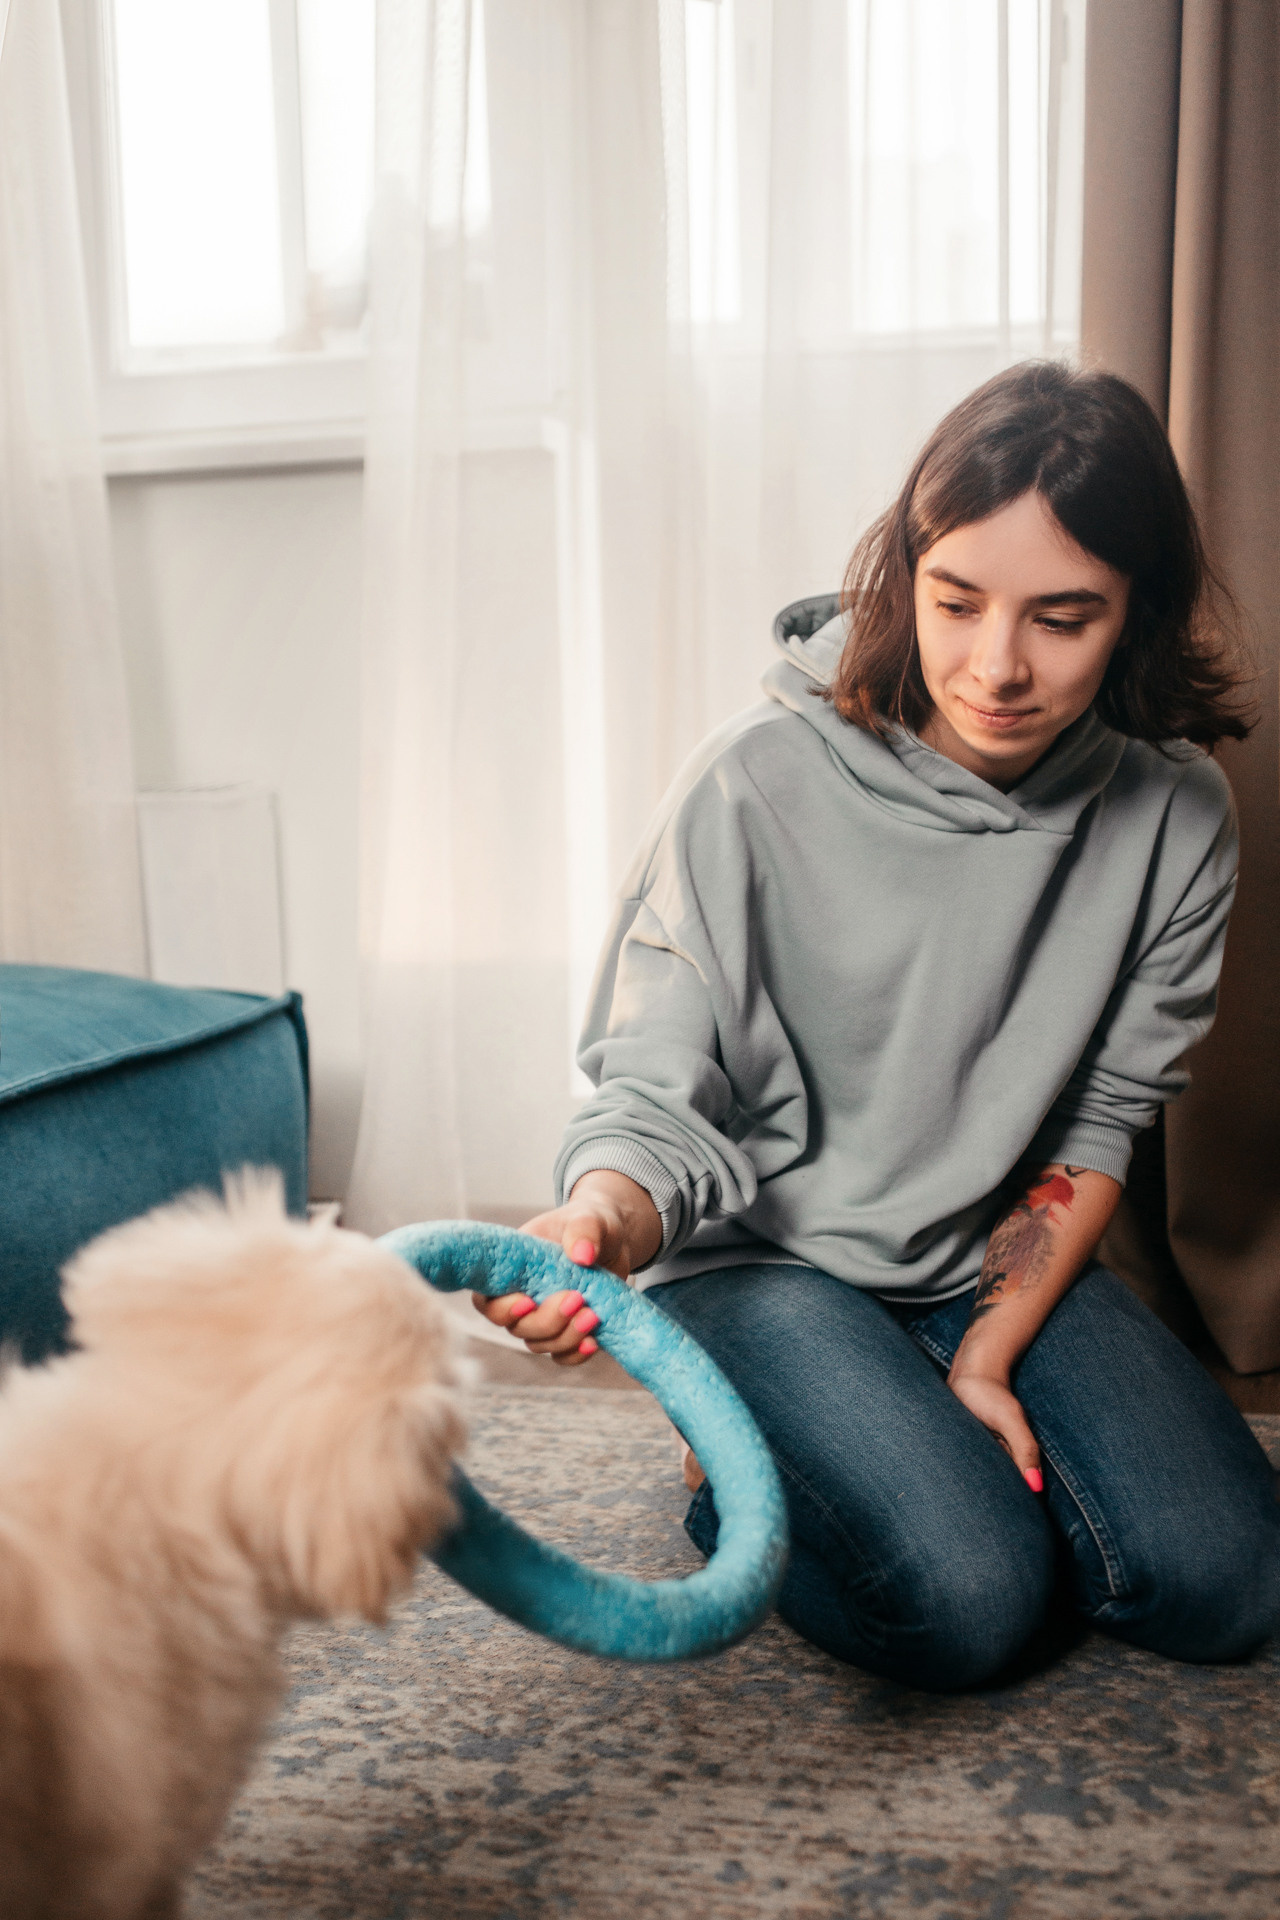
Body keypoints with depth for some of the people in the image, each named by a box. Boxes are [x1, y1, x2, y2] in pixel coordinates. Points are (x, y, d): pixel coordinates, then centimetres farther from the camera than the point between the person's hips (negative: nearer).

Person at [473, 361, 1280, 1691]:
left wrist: (988, 1357, -8)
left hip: (1001, 1262, 4)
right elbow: (659, 1094, -18)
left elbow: (1101, 1116, -2)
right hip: (766, 1255, -4)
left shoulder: (1173, 816, -9)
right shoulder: (762, 784, -21)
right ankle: (745, 1472, 8)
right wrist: (600, 1223, -41)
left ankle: (927, 1446, 14)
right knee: (967, 1603, -22)